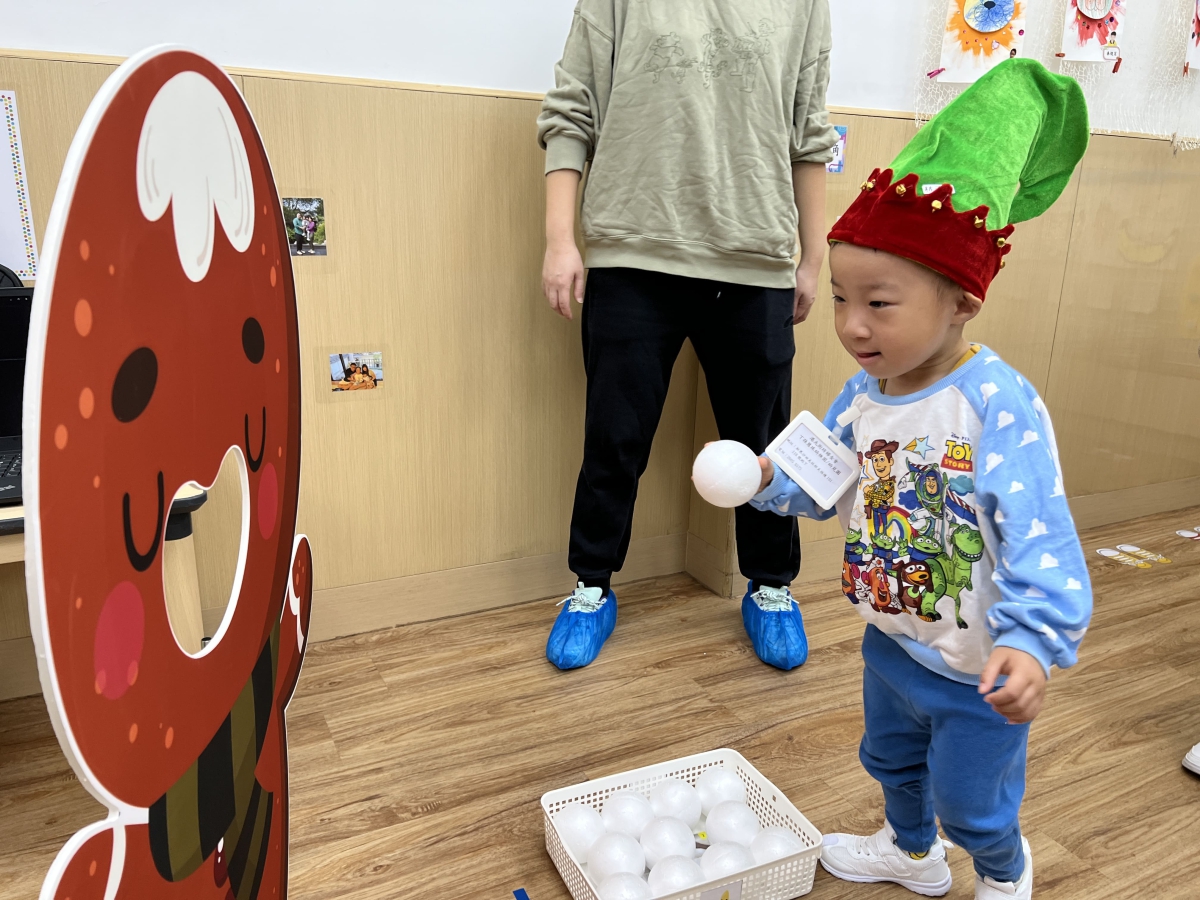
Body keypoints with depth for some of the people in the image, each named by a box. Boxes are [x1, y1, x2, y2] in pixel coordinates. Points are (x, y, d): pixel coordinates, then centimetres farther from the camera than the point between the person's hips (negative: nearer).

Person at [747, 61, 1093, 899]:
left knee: (971, 803, 17)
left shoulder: (1000, 406, -30)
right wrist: (767, 478, -17)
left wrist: (1034, 642, -44)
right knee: (891, 760, 29)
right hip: (892, 640, 6)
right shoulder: (864, 396, -9)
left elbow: (1038, 538, -32)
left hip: (977, 670, -6)